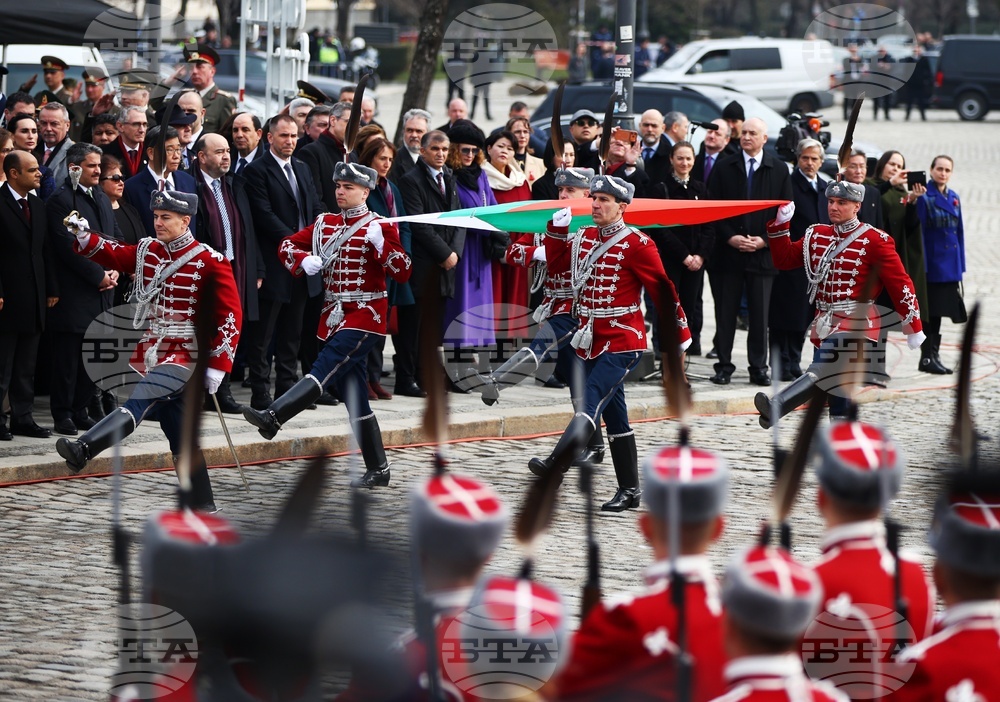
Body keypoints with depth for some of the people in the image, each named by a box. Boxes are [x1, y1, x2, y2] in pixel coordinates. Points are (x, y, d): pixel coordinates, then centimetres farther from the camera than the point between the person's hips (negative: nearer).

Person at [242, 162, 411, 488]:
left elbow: (403, 273, -11)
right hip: (335, 315, 7)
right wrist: (303, 260, -4)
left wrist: (381, 245, -26)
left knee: (325, 369, -24)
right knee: (354, 395, 7)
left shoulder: (380, 227, -4)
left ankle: (272, 418, -39)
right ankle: (378, 470, 12)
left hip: (365, 315, -7)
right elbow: (287, 245, 16)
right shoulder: (325, 225, 13)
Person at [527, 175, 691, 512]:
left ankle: (555, 463, -43)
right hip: (592, 341, 8)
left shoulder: (636, 244, -10)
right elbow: (553, 258, 16)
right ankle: (630, 490, 18)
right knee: (614, 415, 12)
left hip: (622, 341, -8)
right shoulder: (583, 238, 10)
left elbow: (662, 290, -7)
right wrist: (558, 228, -1)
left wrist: (679, 338, -6)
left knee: (593, 398, -25)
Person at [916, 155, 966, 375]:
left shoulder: (954, 197, 12)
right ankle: (927, 357, 2)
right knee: (931, 311, -3)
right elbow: (919, 232, -12)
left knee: (939, 310, 11)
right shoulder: (924, 197, -9)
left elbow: (959, 231, 14)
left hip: (950, 265, 7)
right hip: (933, 264, -7)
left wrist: (960, 265, 11)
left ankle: (933, 355, 16)